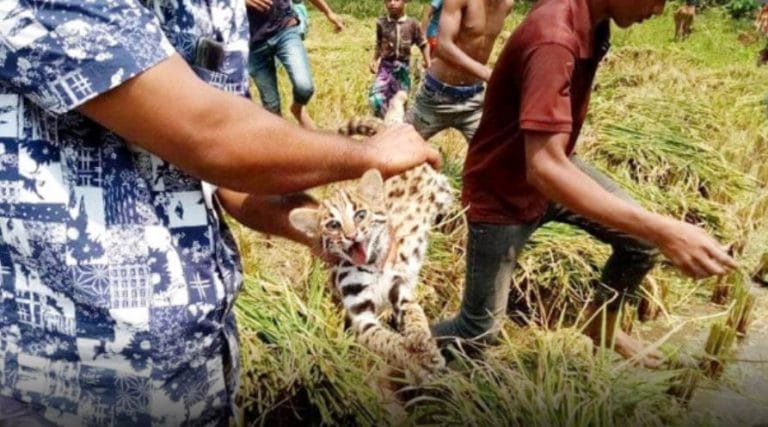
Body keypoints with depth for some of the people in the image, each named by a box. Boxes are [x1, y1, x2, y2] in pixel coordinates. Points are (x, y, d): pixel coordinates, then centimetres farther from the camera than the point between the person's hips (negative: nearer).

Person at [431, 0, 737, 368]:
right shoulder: (553, 39, -35)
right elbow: (544, 169, -44)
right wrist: (661, 230, -48)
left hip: (552, 166, 8)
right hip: (502, 194, -8)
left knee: (642, 238, 4)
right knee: (479, 331, 0)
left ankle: (601, 324, 28)